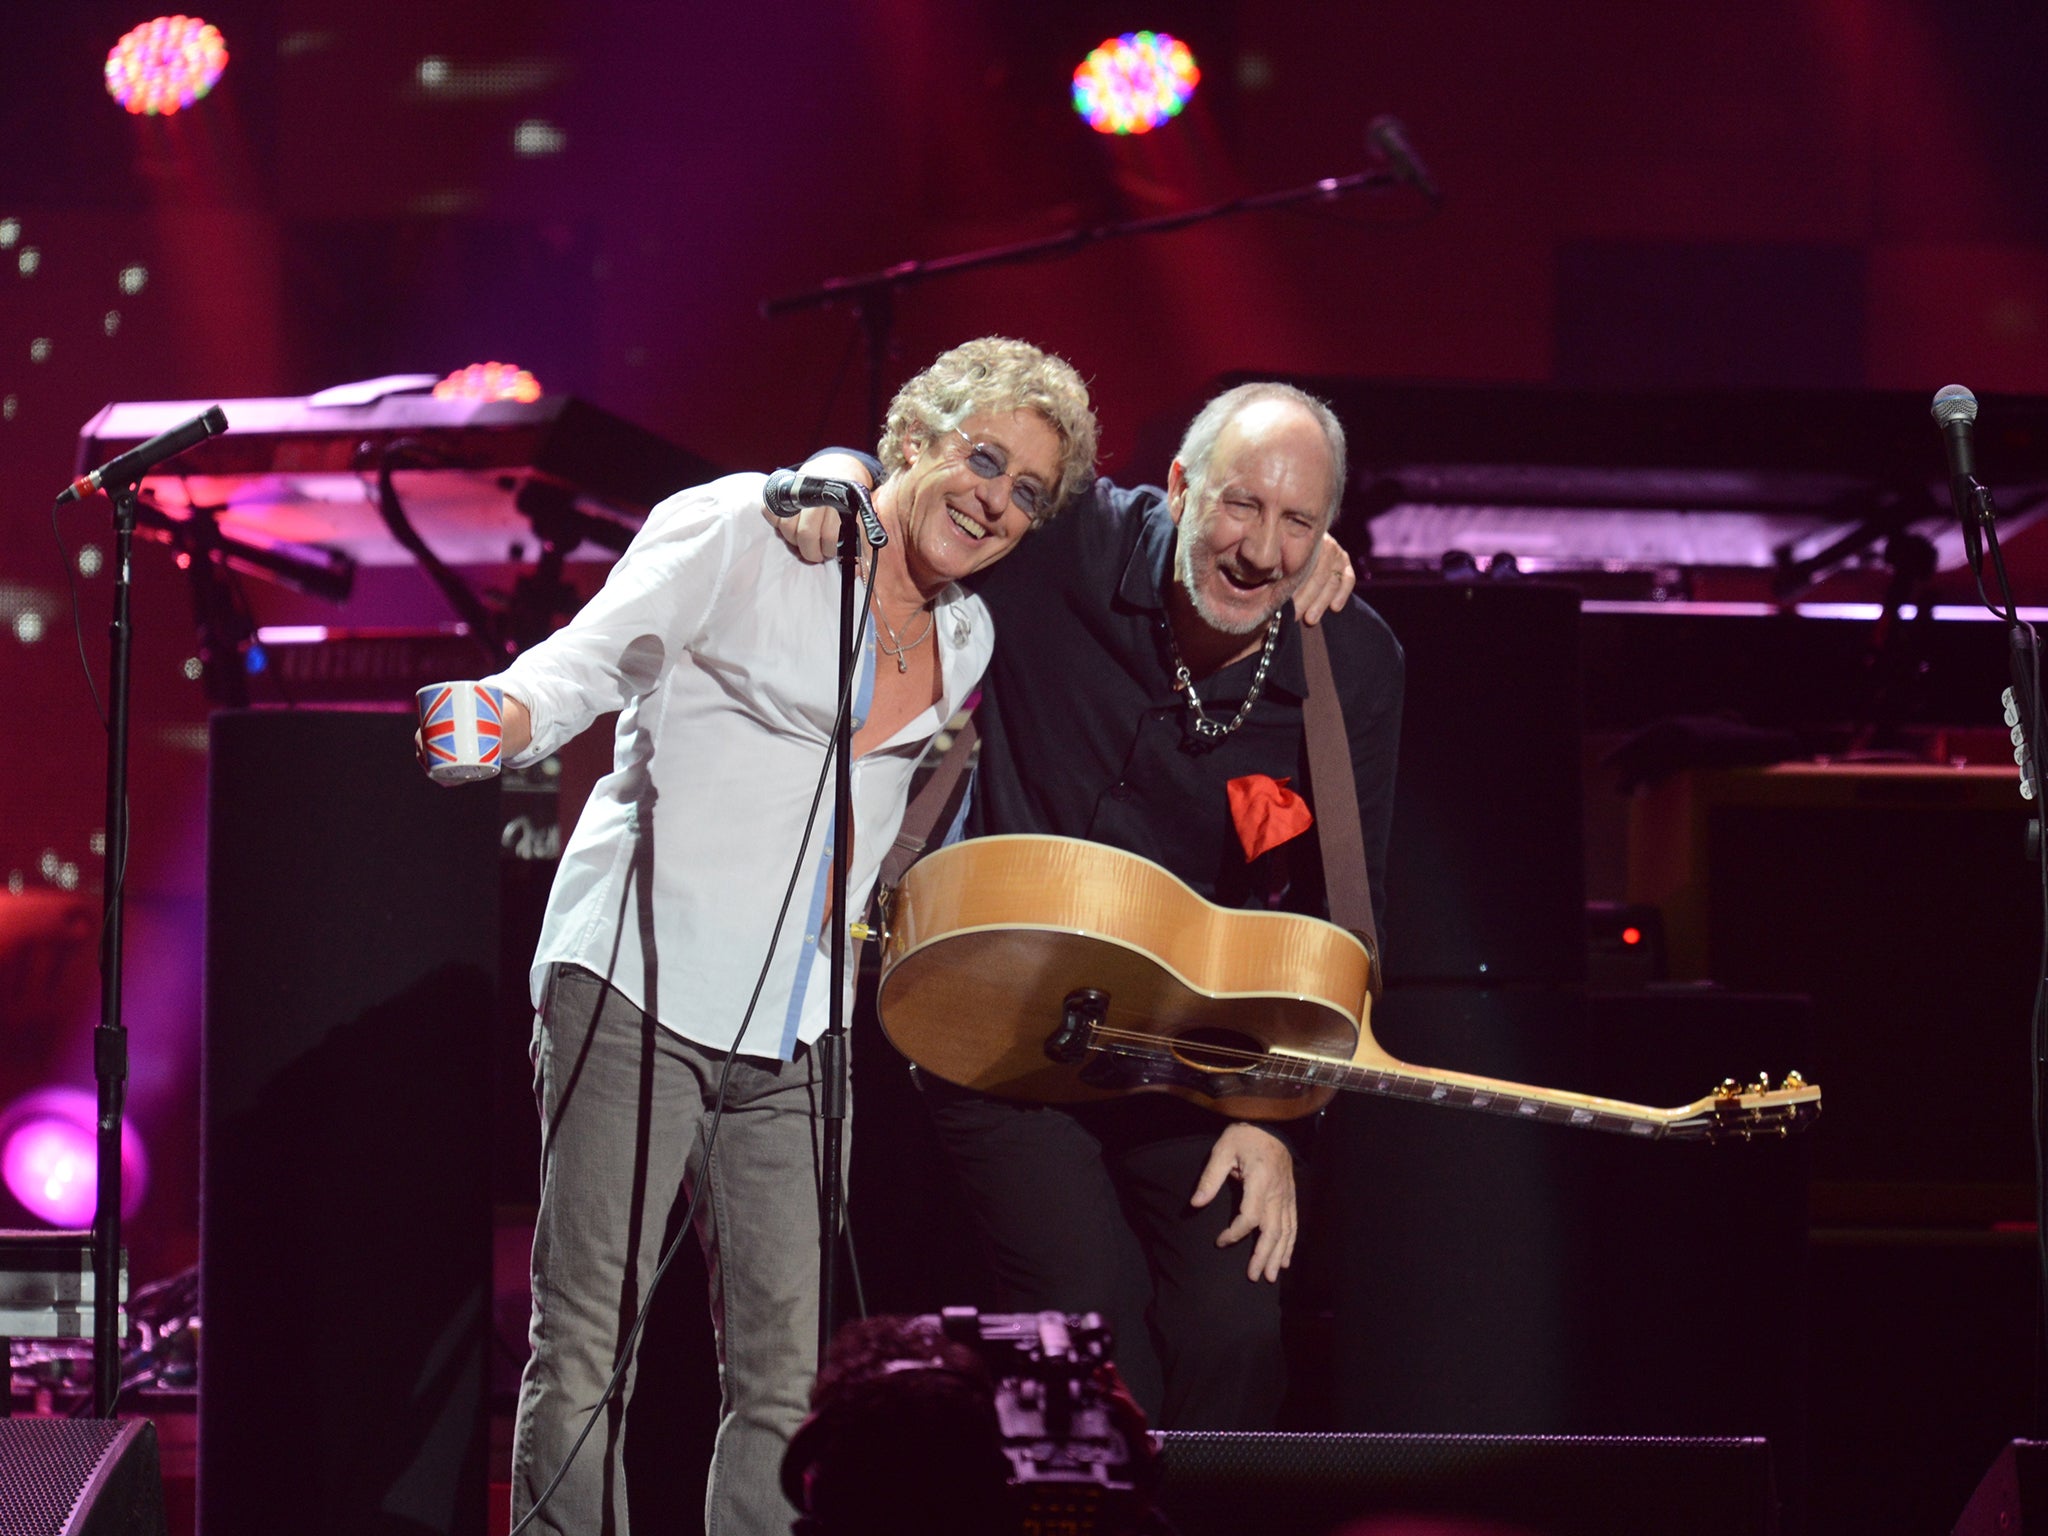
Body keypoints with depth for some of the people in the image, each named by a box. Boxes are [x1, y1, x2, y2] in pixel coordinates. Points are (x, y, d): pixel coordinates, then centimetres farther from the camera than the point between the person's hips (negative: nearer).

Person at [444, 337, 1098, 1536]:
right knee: (585, 1346, -9)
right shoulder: (748, 528, 0)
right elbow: (587, 661, -7)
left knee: (786, 1379, -1)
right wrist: (503, 719, -28)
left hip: (796, 1033, 6)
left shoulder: (970, 641, 17)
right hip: (640, 986, -5)